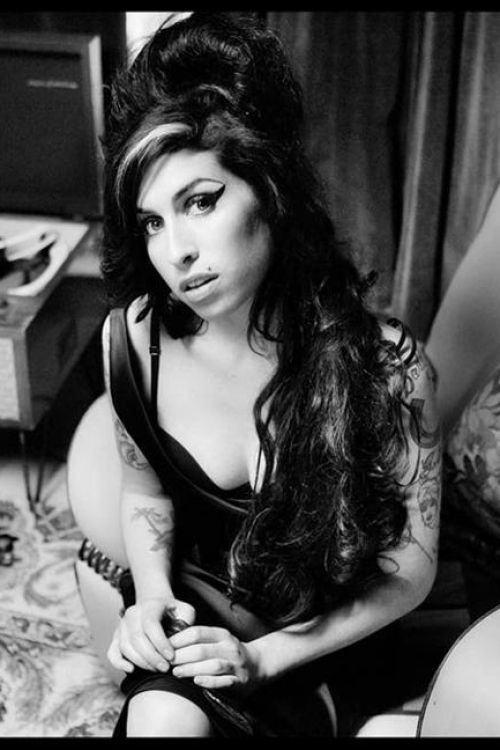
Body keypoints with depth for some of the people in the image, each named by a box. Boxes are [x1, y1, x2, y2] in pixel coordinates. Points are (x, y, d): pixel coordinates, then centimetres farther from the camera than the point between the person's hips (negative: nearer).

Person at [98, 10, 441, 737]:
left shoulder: (383, 366, -24)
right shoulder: (135, 336, -16)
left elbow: (409, 570, -11)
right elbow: (146, 493, 4)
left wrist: (263, 657, -15)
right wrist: (153, 593, -13)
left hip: (320, 633, -1)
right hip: (193, 599, 1)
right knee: (162, 716, -27)